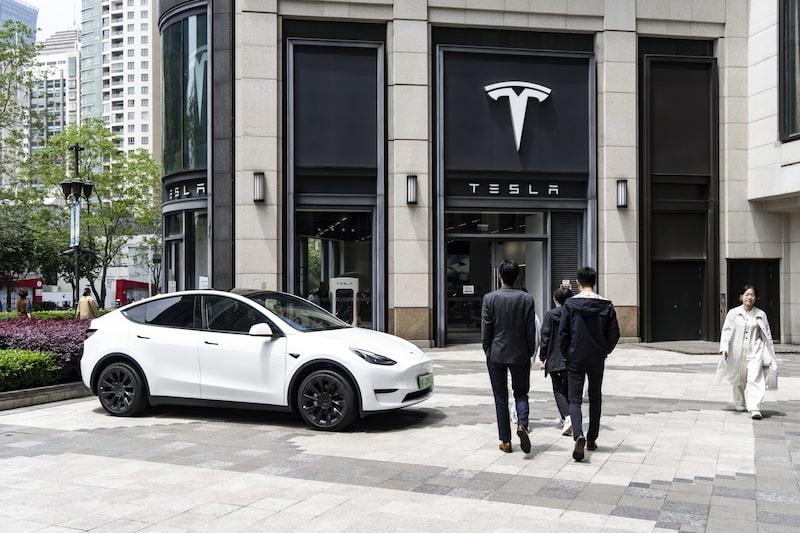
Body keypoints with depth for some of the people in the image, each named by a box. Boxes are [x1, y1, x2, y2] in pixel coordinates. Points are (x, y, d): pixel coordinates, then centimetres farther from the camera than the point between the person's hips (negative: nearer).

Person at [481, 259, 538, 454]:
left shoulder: (489, 299, -7)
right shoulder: (527, 299, -5)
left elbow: (485, 331, -5)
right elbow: (531, 330, -3)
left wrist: (488, 352, 7)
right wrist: (530, 353, 9)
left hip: (496, 355, 0)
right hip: (520, 354, 1)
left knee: (501, 398, 8)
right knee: (521, 393, 15)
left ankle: (505, 441, 11)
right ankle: (522, 425, -10)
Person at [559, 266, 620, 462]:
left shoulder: (570, 304, -8)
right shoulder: (606, 306, -3)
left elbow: (563, 333, -8)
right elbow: (614, 333, -2)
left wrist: (565, 354, 7)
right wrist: (605, 351, 14)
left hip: (575, 359, -2)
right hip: (597, 360, 2)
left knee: (574, 399, 2)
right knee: (595, 398, 17)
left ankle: (579, 435, -21)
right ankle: (592, 439, 23)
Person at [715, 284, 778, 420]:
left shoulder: (761, 315, 7)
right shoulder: (733, 313, 3)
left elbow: (767, 335, 11)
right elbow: (726, 331, 0)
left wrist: (770, 356, 10)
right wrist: (724, 347, -14)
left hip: (755, 351, 0)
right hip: (738, 351, 1)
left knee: (755, 379, -14)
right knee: (739, 380, 11)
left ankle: (755, 409, -17)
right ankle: (740, 404, 30)